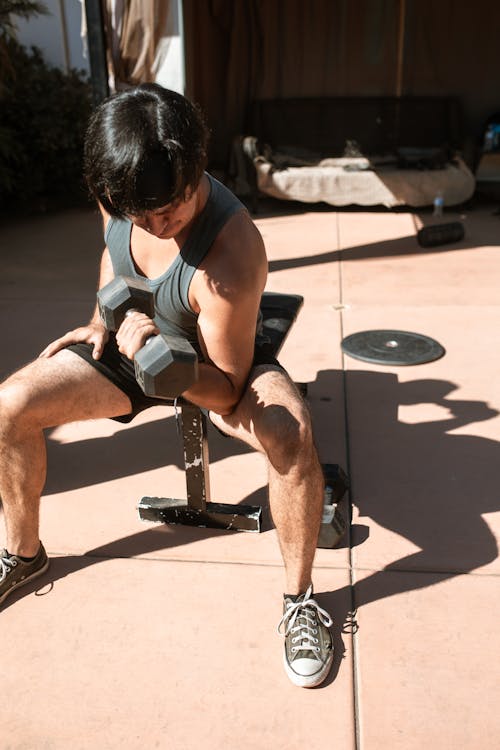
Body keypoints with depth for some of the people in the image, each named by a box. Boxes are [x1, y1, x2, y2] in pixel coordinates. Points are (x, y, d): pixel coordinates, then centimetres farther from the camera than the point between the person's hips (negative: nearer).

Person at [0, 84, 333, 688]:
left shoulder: (232, 253, -37)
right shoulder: (119, 200, -18)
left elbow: (227, 391, -30)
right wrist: (101, 324, 0)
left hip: (217, 365, -5)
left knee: (290, 432, -38)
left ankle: (299, 598, -14)